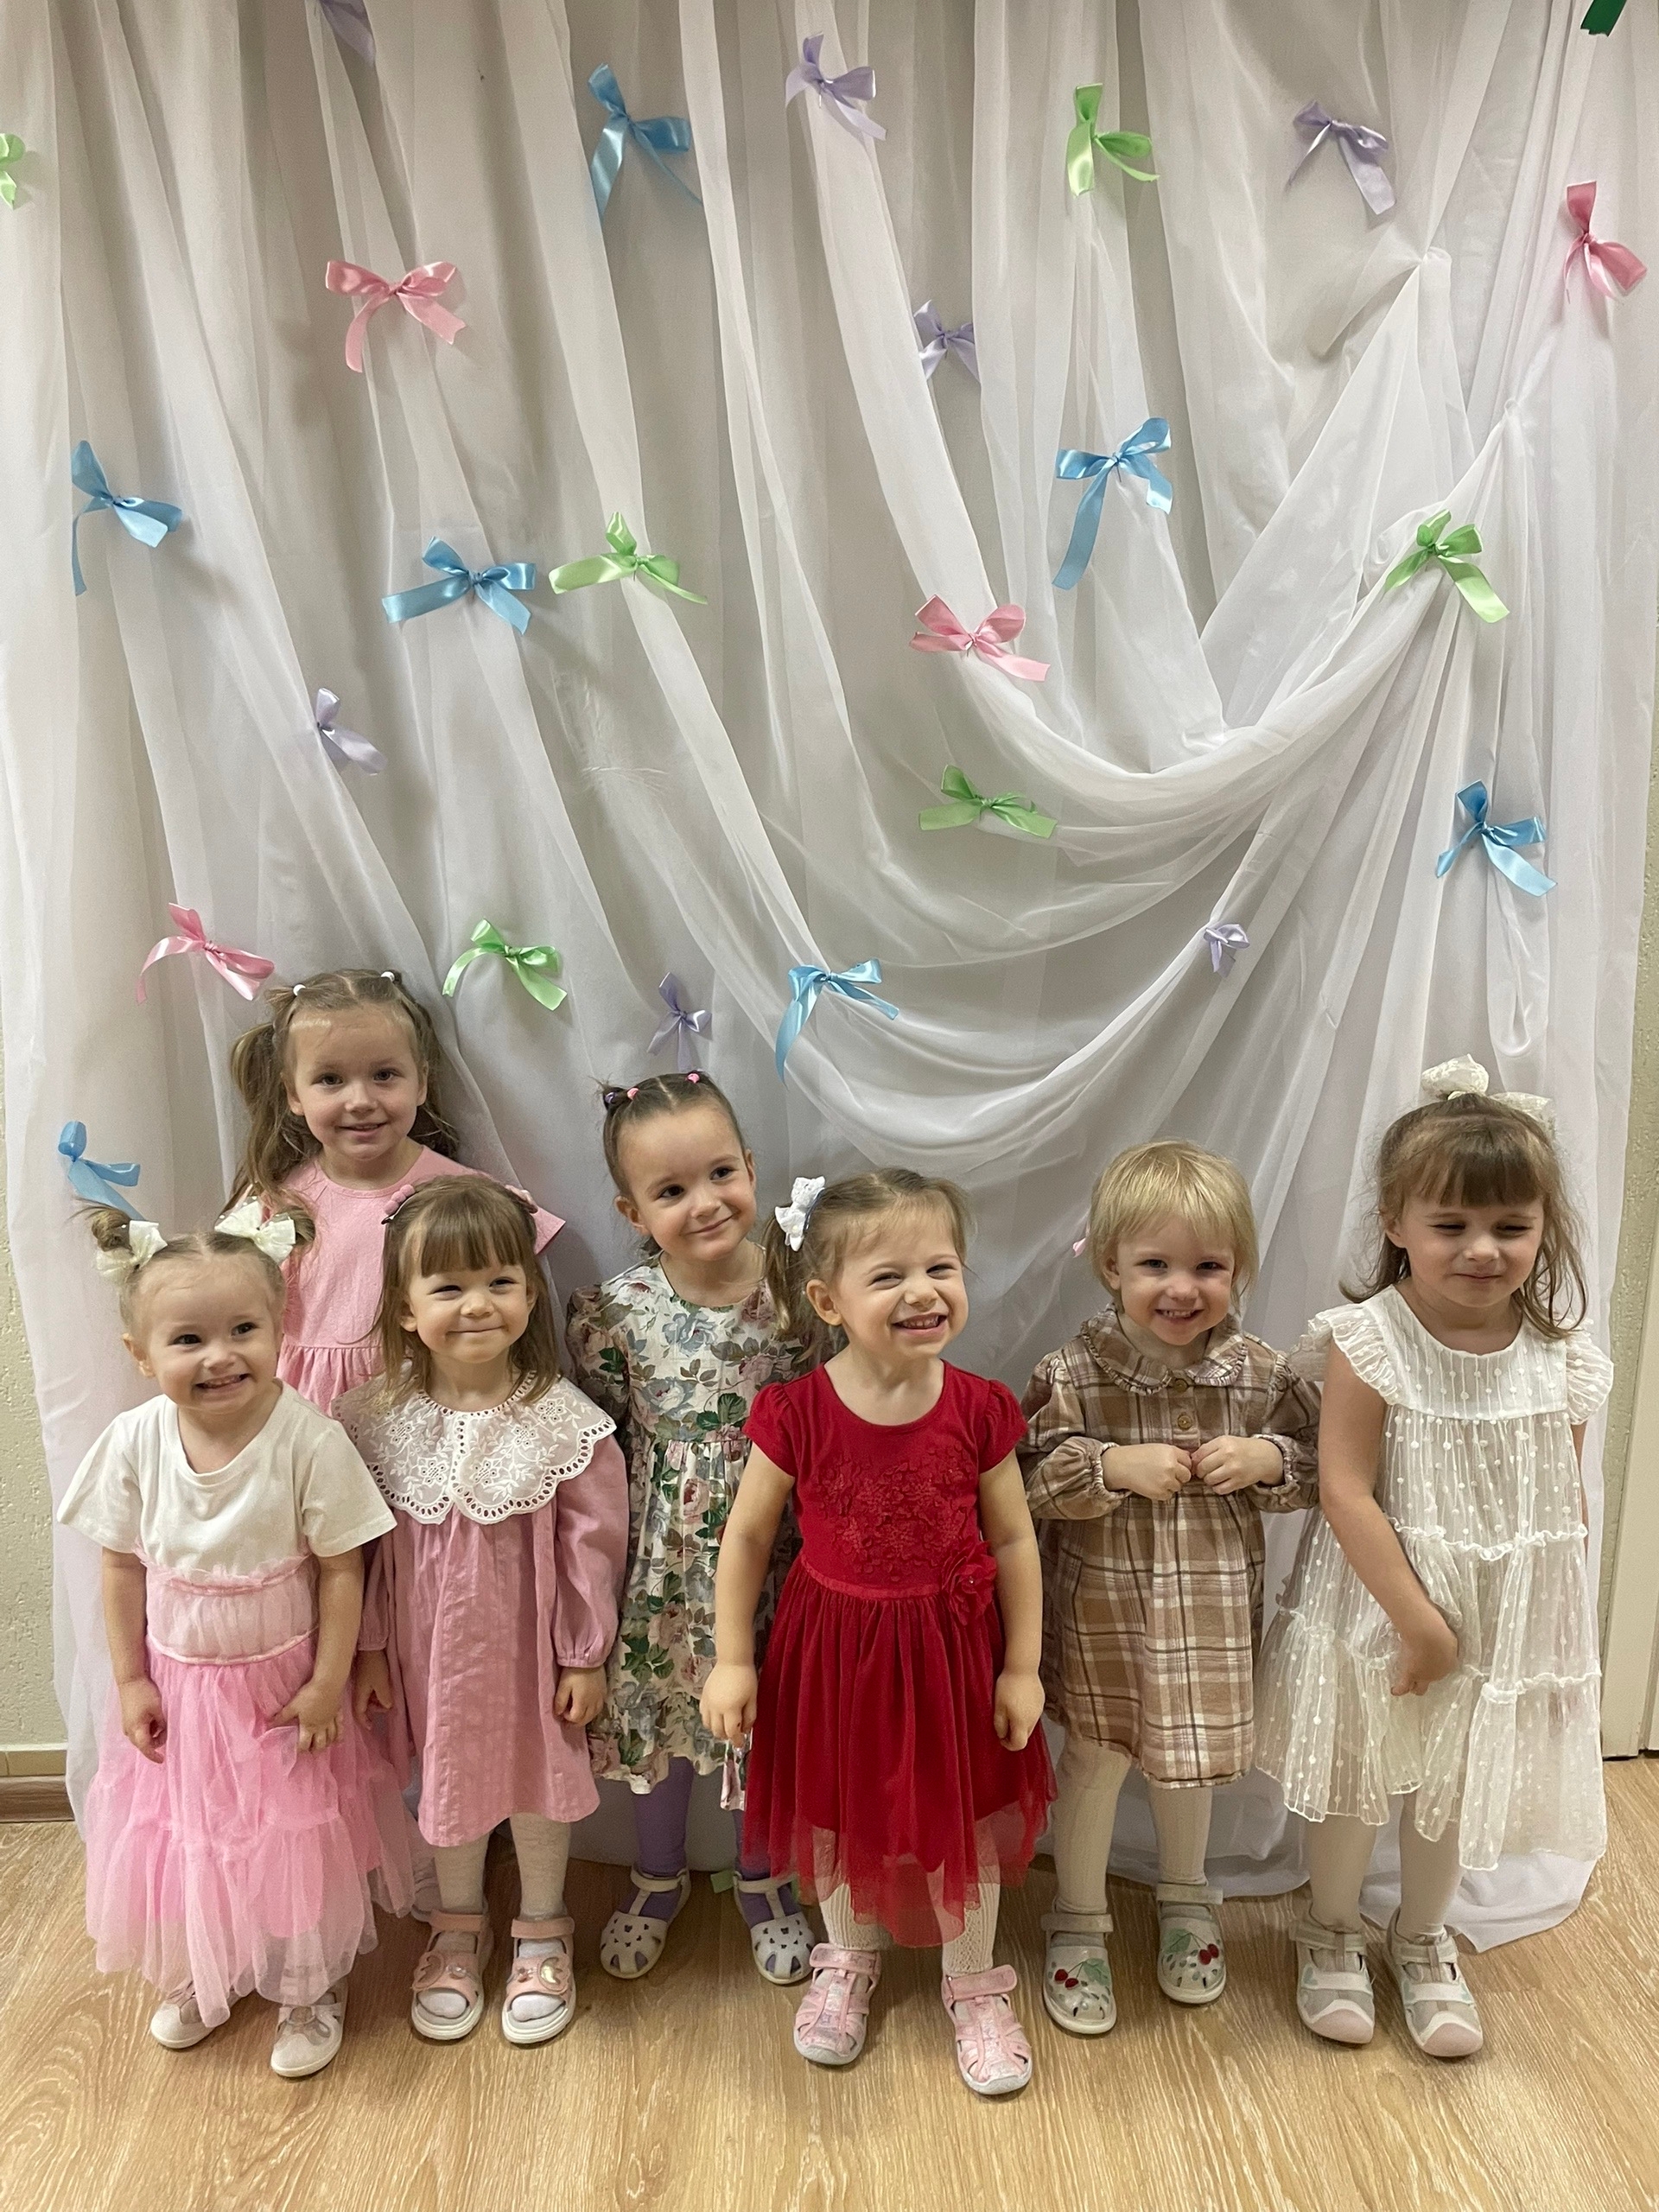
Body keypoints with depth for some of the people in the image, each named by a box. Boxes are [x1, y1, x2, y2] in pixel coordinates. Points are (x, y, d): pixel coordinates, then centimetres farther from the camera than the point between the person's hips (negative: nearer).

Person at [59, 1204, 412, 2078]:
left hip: (281, 1682, -3)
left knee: (297, 1838, 11)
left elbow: (341, 1570, -16)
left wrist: (327, 1683, -13)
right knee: (180, 1835, 20)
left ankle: (308, 1990, 37)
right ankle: (194, 1979, 47)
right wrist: (130, 1681, -1)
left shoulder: (309, 1440, -25)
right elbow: (123, 1568, -3)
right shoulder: (134, 1442, -15)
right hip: (177, 1681, 3)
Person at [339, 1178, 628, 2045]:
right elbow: (360, 1547, -2)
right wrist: (368, 1648, 2)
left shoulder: (563, 1419, -19)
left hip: (530, 1642, -2)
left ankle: (541, 1932, 42)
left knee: (541, 1778, 17)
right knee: (446, 1778, 21)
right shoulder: (376, 1419, -12)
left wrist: (586, 1655, -7)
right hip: (429, 1643, 2)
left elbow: (592, 1543, -11)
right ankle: (458, 1929, 46)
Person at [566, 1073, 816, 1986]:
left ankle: (762, 1881, 46)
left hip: (772, 1552, 0)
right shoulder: (616, 1312, -14)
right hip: (664, 1563, 0)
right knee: (654, 1715, 19)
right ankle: (657, 1878, 48)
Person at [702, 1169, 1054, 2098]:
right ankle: (849, 1962, 50)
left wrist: (1022, 1667, -3)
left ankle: (975, 1985, 43)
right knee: (837, 1817, 21)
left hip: (952, 1647, 0)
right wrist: (732, 1660, -4)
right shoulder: (797, 1412, -18)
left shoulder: (979, 1410, -15)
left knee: (963, 1817, 16)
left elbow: (1013, 1542, -5)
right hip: (833, 1647, 0)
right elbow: (748, 1535, -6)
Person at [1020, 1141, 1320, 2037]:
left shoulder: (1262, 1376, -9)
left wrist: (1266, 1460, -18)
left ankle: (1185, 1901, 49)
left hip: (1210, 1609, 3)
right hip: (1103, 1607, -2)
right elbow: (1028, 1480, -15)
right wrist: (1115, 1466, -27)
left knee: (1190, 1760, 23)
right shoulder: (1074, 1372, -16)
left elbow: (1316, 1467, 2)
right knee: (1095, 1761, 12)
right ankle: (1077, 1924, 35)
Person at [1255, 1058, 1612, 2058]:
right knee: (1355, 1783, 16)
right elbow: (1347, 1494, -22)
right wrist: (1420, 1622, -21)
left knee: (1455, 1788, 22)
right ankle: (1332, 1935, 42)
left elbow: (1568, 1506, 0)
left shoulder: (1560, 1358, -9)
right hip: (1377, 1615, -3)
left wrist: (1566, 1632, 2)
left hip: (1507, 1625, 3)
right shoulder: (1367, 1344, -21)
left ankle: (1424, 1942, 47)